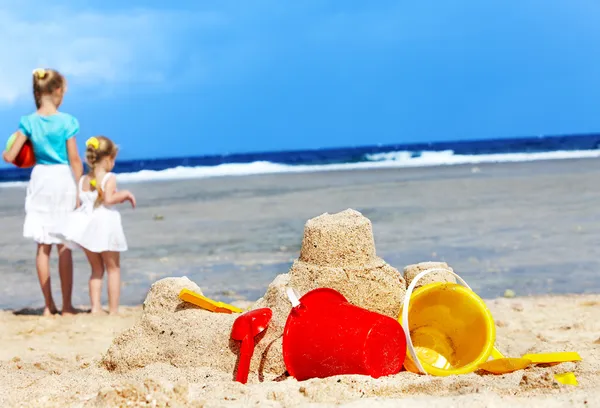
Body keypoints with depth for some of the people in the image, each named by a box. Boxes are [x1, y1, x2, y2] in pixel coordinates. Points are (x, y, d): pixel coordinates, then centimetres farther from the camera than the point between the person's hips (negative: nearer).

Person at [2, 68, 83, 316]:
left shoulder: (29, 122, -3)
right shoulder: (67, 121, -10)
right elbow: (75, 159, -9)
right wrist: (79, 190, -1)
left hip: (40, 179, 2)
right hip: (63, 178, -2)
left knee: (43, 245, 8)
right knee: (64, 245, 4)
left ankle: (49, 305, 11)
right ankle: (66, 305, 6)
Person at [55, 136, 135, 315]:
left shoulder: (83, 180, 10)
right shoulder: (109, 178, -9)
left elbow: (82, 202, 11)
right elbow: (108, 199, -23)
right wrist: (124, 194, -7)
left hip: (87, 225, 6)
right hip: (105, 226, -5)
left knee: (96, 269, 17)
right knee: (113, 268, 6)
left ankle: (95, 306, 8)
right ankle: (113, 310, 4)